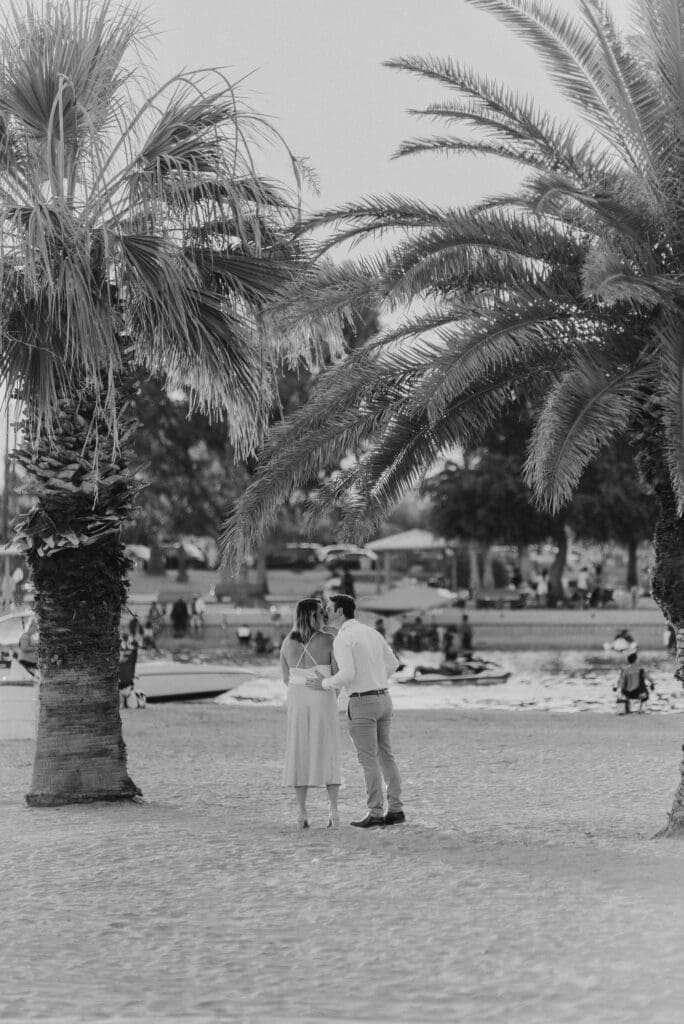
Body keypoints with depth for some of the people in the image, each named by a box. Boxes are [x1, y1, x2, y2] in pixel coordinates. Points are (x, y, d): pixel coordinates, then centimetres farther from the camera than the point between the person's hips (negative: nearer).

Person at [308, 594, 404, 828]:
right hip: (382, 700, 8)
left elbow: (347, 675, -23)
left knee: (368, 760, -3)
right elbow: (392, 663, 19)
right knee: (384, 755, 12)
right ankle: (395, 809, 10)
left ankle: (375, 814, -2)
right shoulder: (371, 632, 12)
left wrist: (324, 684, -6)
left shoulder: (341, 639, -14)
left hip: (361, 704, -8)